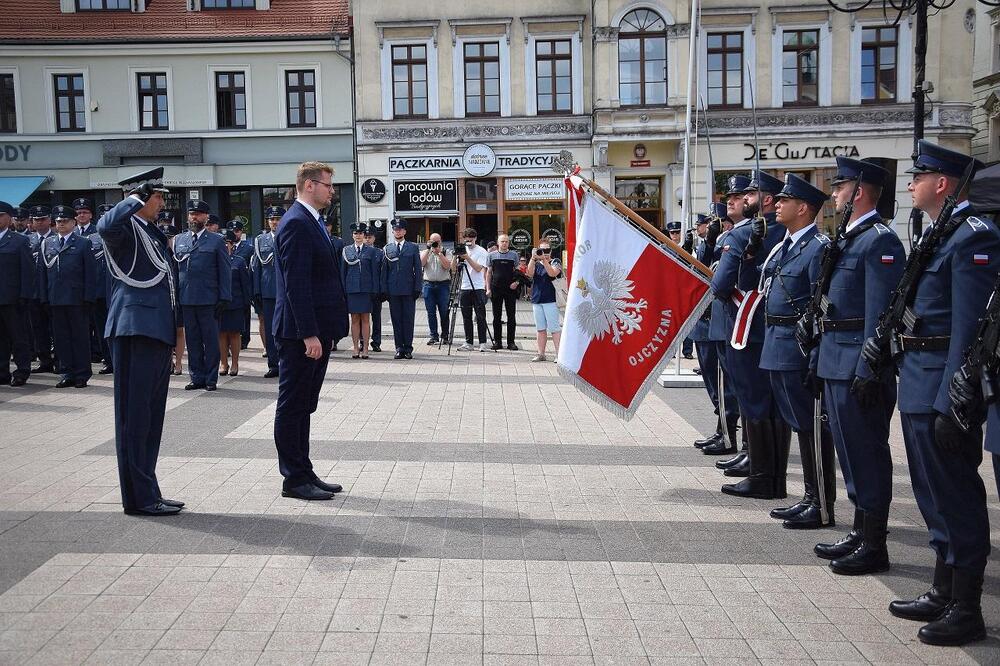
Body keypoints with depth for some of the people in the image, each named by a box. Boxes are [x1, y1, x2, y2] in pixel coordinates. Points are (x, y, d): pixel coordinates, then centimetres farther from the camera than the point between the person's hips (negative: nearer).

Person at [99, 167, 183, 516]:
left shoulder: (152, 232, 21)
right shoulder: (126, 228, -8)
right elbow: (105, 226, -34)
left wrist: (173, 334, 22)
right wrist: (135, 199, -19)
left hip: (156, 332, 10)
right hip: (135, 330, -10)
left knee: (151, 417, 13)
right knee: (135, 416, -4)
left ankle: (146, 493, 21)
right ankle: (139, 497, 2)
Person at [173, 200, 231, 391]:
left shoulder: (216, 241, 3)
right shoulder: (178, 240, 14)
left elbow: (225, 272, 1)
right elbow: (173, 269, 15)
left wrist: (224, 298, -6)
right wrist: (174, 296, 6)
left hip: (209, 300, -3)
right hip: (186, 300, 4)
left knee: (211, 340, 2)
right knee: (192, 341, 8)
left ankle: (211, 378, 11)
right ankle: (197, 377, 16)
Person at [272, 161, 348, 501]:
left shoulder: (310, 222, 17)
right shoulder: (296, 224, -14)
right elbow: (296, 284, -21)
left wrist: (320, 331, 17)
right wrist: (309, 334, -23)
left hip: (316, 330, 10)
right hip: (301, 332, -10)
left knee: (302, 405, 15)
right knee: (293, 405, -1)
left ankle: (303, 473, 24)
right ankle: (294, 479, 8)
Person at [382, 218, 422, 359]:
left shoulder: (413, 248, 7)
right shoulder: (387, 249, 10)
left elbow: (418, 270, 5)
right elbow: (384, 271, 9)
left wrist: (417, 288, -3)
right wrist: (384, 289, 1)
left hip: (408, 289, -1)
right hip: (393, 290, 1)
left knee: (408, 319, 0)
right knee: (396, 320, 3)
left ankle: (408, 348, 7)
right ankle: (399, 348, 9)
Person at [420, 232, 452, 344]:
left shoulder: (445, 252, 7)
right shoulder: (425, 252, 13)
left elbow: (447, 266, -8)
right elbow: (421, 263, -7)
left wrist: (439, 253, -11)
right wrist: (428, 249, -6)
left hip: (443, 284, -1)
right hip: (428, 284, 2)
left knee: (444, 312, -1)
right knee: (431, 312, 1)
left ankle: (444, 336, 8)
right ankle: (434, 336, 6)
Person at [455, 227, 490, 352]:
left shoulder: (481, 251, 0)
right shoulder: (462, 250, 12)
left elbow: (478, 268, -12)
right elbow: (454, 268, 8)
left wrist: (467, 258, -19)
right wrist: (456, 257, -8)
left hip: (478, 288, -4)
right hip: (464, 287, 4)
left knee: (480, 317, -3)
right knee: (466, 317, 5)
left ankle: (482, 343, 0)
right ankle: (468, 343, 10)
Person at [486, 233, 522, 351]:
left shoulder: (514, 255, 5)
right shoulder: (492, 255, 7)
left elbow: (519, 271, 7)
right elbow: (488, 273, 10)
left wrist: (517, 282, -11)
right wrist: (488, 288, 2)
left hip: (510, 289, -1)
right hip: (496, 289, 1)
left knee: (511, 316, 1)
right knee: (497, 316, 5)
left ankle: (511, 342, 7)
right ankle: (497, 341, 12)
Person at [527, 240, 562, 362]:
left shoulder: (555, 262, 4)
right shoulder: (536, 264, 15)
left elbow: (552, 273, -17)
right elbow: (530, 273, -5)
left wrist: (544, 259, -21)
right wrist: (533, 258, -17)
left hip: (550, 300, -5)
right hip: (537, 300, 5)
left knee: (554, 328, -7)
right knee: (540, 329, 9)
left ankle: (559, 354, -4)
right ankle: (541, 354, 15)